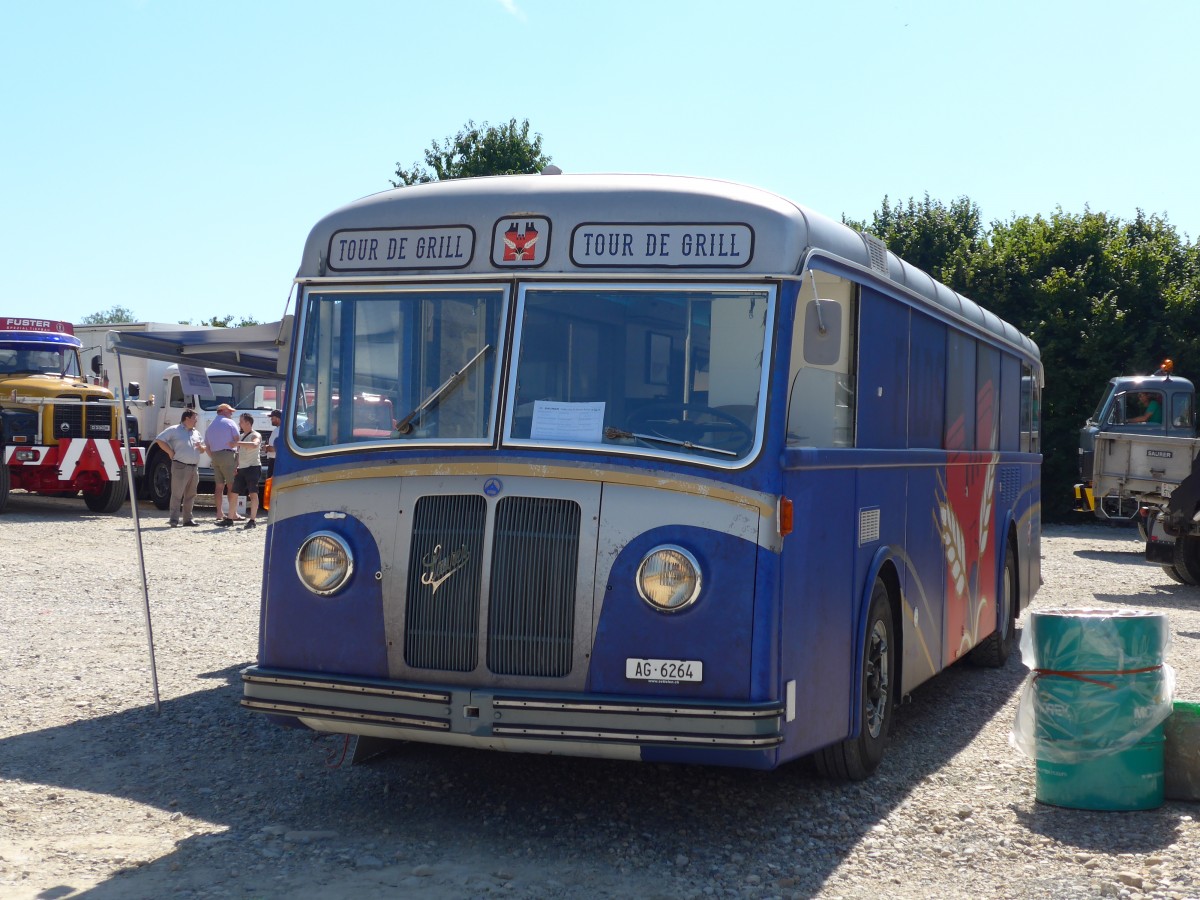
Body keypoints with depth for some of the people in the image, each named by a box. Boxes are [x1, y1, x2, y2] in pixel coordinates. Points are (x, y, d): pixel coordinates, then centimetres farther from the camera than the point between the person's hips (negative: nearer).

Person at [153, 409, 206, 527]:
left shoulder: (196, 433, 19)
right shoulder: (174, 430, -1)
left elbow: (203, 449, 24)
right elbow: (159, 440, -5)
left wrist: (201, 447, 0)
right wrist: (170, 452, -9)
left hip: (194, 467, 7)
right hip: (180, 467, -7)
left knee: (190, 495, 10)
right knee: (177, 494, -8)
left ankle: (188, 518, 16)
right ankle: (174, 519, -8)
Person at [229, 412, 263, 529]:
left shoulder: (255, 435, -6)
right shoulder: (241, 436, 20)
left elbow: (254, 445, -29)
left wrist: (237, 443, -29)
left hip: (253, 467, -8)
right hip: (241, 469, 8)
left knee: (253, 493, -9)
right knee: (233, 493, 8)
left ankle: (252, 520, -9)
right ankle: (230, 519, 15)